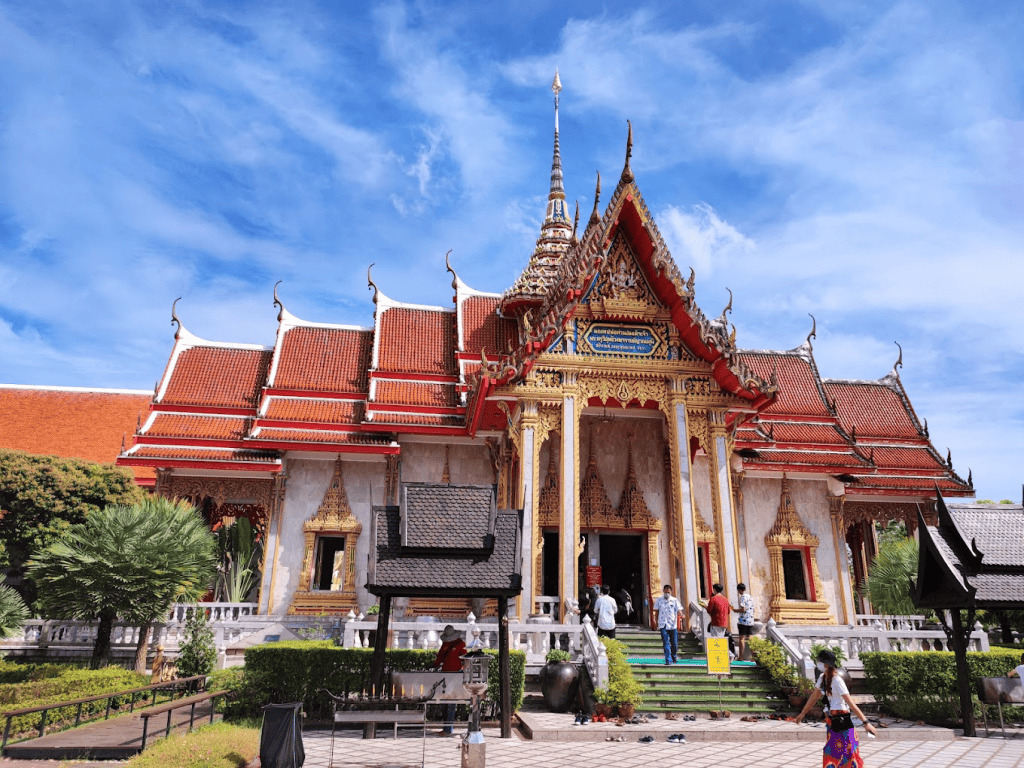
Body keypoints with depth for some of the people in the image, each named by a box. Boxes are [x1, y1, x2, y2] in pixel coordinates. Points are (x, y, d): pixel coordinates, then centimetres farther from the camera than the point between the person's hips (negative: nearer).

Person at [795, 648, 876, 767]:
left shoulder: (836, 680, -19)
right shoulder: (822, 678, 7)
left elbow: (850, 703, -23)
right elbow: (814, 697, 17)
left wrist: (865, 722, -28)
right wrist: (801, 714, 23)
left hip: (842, 721, -8)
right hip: (831, 721, 8)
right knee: (831, 753, 14)